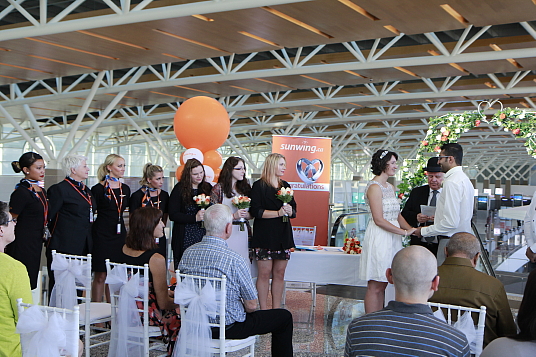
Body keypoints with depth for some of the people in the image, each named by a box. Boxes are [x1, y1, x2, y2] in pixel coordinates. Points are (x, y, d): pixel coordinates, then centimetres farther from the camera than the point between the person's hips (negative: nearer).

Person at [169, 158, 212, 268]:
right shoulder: (179, 189, -2)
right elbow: (173, 215, -8)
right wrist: (195, 218, -15)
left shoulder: (207, 188, 11)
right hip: (185, 238, -3)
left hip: (204, 237, 4)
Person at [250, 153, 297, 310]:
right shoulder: (259, 186, -3)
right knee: (265, 273, -5)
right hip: (265, 236, -5)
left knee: (279, 273, 6)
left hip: (283, 236, 6)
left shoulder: (285, 186, 16)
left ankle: (276, 310, 13)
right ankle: (263, 311, 1)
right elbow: (255, 211, -12)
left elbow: (293, 210, 17)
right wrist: (278, 213, -17)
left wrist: (290, 211, -6)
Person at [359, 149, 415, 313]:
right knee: (375, 287, -4)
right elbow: (379, 220, -17)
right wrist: (404, 232, -14)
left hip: (391, 238, 9)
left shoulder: (390, 187, 16)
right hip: (379, 238, -9)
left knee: (382, 286, 11)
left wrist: (411, 229, 3)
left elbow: (397, 215, 18)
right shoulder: (374, 187, -12)